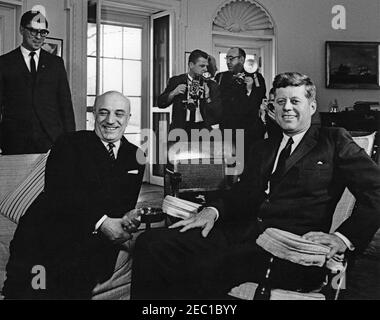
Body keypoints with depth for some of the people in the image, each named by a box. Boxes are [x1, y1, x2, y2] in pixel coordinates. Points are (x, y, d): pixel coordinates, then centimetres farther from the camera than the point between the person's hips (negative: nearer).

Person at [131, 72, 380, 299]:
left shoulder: (334, 141, 9)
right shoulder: (264, 148, 26)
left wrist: (344, 238, -16)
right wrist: (214, 211, 1)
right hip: (244, 232, 6)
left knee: (207, 267, -33)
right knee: (151, 243, -13)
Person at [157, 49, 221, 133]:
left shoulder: (211, 85, 8)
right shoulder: (176, 81, 8)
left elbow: (218, 114, 3)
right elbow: (160, 103, 7)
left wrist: (207, 97, -11)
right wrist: (173, 93, -8)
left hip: (202, 128, 1)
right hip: (180, 128, 0)